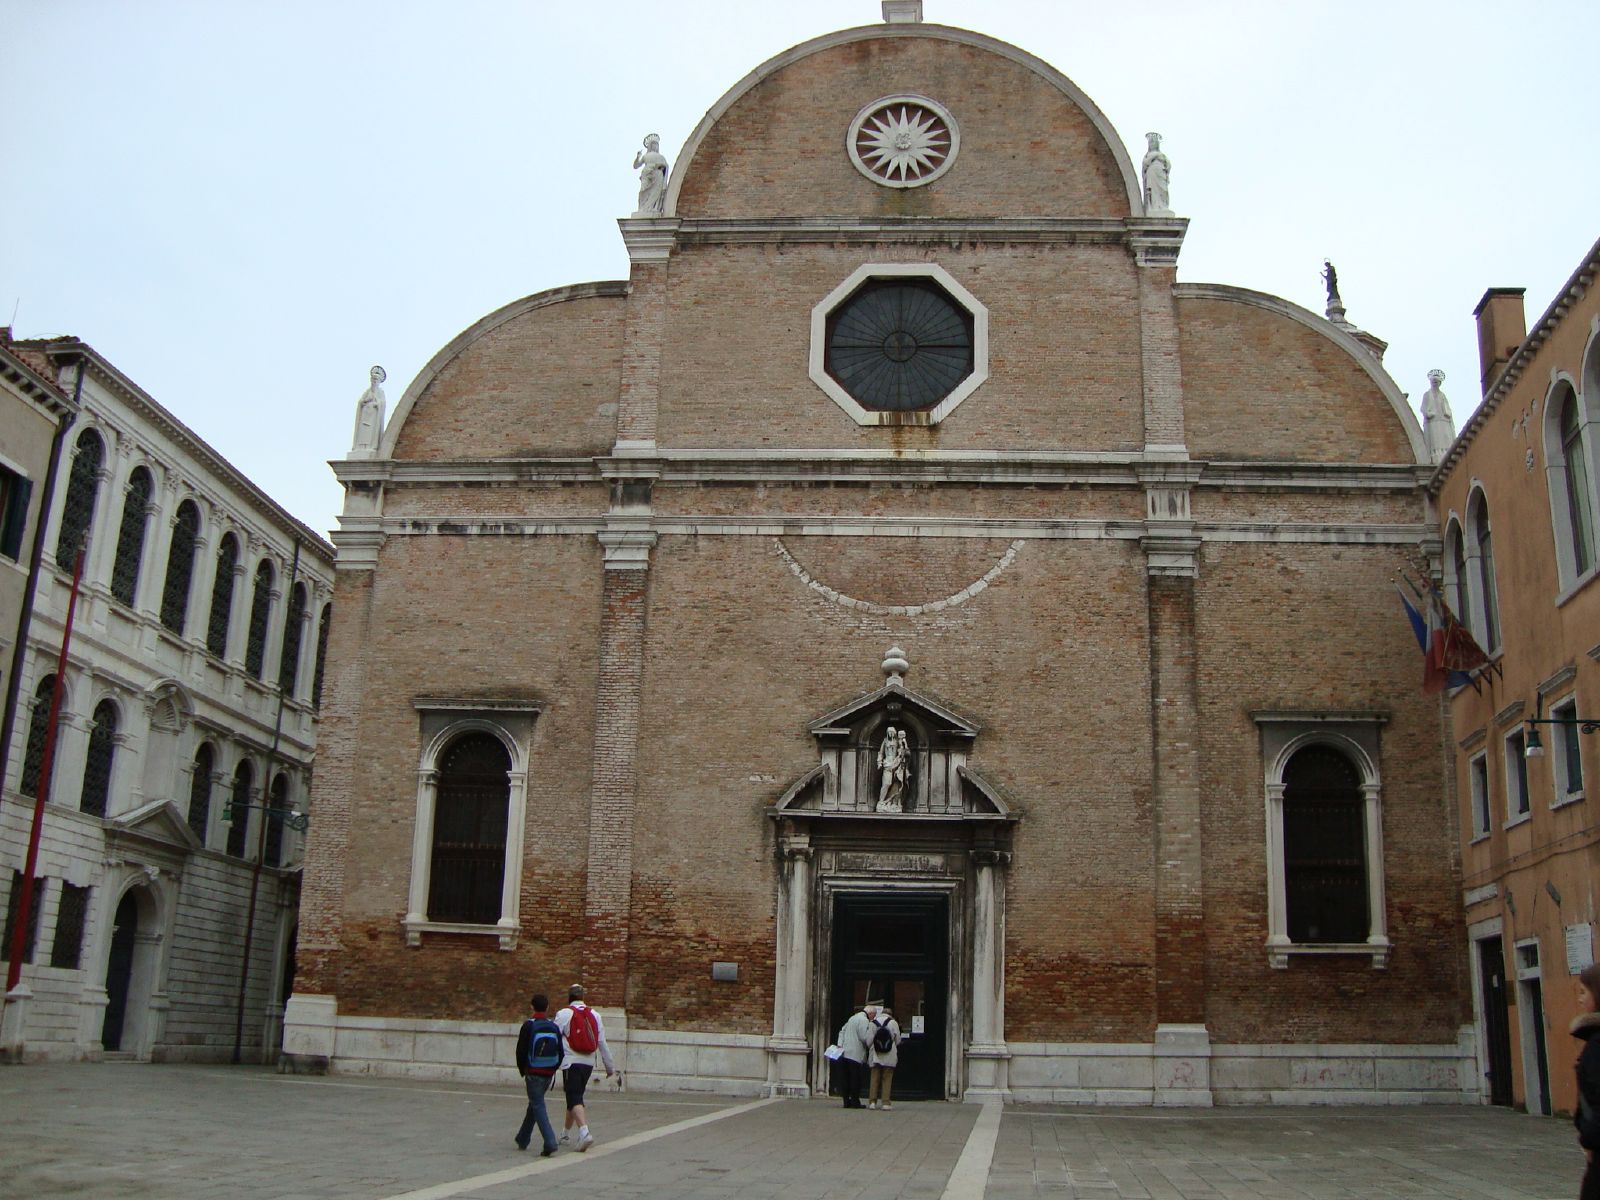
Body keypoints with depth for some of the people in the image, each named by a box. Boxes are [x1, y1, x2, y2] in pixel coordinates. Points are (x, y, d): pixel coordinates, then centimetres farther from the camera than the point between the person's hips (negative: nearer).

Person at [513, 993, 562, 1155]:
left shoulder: (528, 1026, -10)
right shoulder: (554, 1027, 4)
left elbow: (521, 1051, -8)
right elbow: (560, 1053, 5)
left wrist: (523, 1070, 6)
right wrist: (552, 1069, 15)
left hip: (533, 1073, -5)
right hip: (549, 1074, 5)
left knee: (538, 1106, -4)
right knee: (534, 1104, 20)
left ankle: (550, 1142, -19)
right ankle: (522, 1140, 32)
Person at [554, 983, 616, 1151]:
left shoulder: (564, 1014, -4)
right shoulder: (595, 1015, 11)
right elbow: (602, 1043, 13)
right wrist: (610, 1066, 18)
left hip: (571, 1063, -6)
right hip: (589, 1063, 6)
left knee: (574, 1099, -10)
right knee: (576, 1097, 19)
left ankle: (584, 1132, -29)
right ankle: (565, 1133, 32)